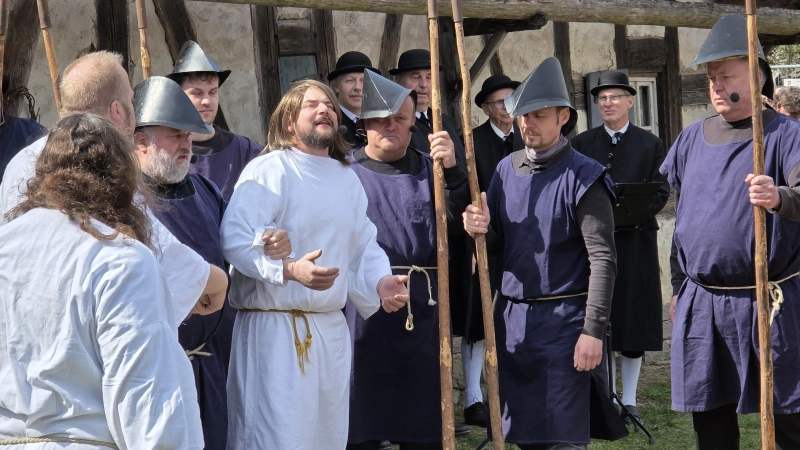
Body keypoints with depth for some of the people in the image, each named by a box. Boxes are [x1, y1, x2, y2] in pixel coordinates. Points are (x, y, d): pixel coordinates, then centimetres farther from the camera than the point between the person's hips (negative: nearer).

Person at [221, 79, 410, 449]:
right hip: (275, 327, -7)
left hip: (331, 328, 8)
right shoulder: (268, 171, -9)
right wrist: (290, 269, -32)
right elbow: (235, 239, -19)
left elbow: (363, 245, 21)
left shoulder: (347, 178, 15)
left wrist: (380, 281, 1)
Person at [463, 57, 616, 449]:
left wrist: (593, 330, -18)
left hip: (562, 319, -6)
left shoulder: (583, 176, -9)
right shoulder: (506, 169, 9)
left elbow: (602, 259, -13)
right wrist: (482, 230, -11)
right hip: (511, 316, 6)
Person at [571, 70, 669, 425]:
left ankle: (629, 401, 11)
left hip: (635, 240, 0)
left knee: (634, 316, 2)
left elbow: (661, 191, 1)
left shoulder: (650, 144, 7)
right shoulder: (581, 144, 9)